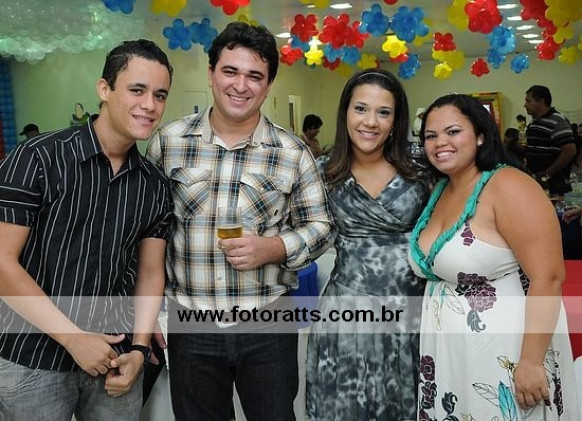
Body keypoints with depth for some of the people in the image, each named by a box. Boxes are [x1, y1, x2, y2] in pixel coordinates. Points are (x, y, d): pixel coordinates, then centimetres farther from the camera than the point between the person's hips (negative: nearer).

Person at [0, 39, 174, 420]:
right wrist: (74, 338, -14)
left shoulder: (156, 186, 3)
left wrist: (139, 348, -3)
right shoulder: (39, 159, -11)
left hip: (115, 360, 4)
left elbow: (150, 273, 8)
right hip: (33, 363, -3)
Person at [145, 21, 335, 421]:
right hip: (189, 325, 1)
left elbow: (322, 227, 1)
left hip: (269, 326, -1)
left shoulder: (293, 152, -4)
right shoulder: (168, 141, -2)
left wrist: (273, 248, -18)